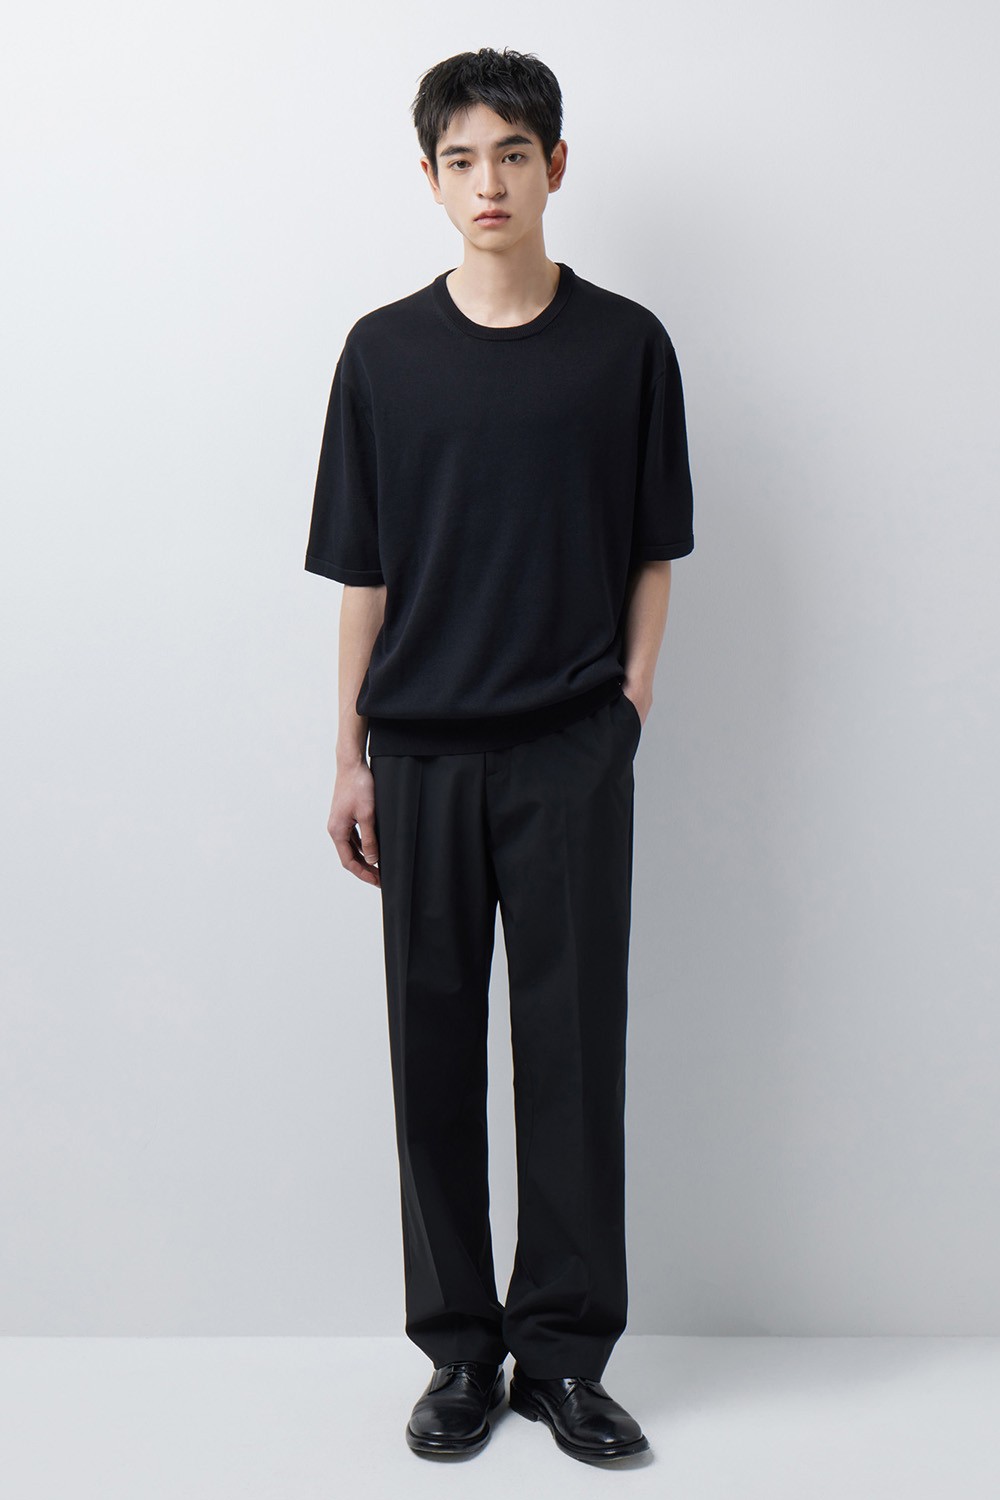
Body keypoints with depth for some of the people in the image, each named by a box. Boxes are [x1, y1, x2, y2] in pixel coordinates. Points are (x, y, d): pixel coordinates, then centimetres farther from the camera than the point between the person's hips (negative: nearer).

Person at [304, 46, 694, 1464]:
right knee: (435, 1048, 6)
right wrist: (350, 756, 3)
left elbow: (652, 553, 7)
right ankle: (461, 1350, 20)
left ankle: (565, 1351, 17)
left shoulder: (625, 343, 3)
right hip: (423, 751, 1)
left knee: (575, 1046, 2)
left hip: (572, 754, -1)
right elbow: (361, 570, 6)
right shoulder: (384, 350, 5)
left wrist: (627, 706, -3)